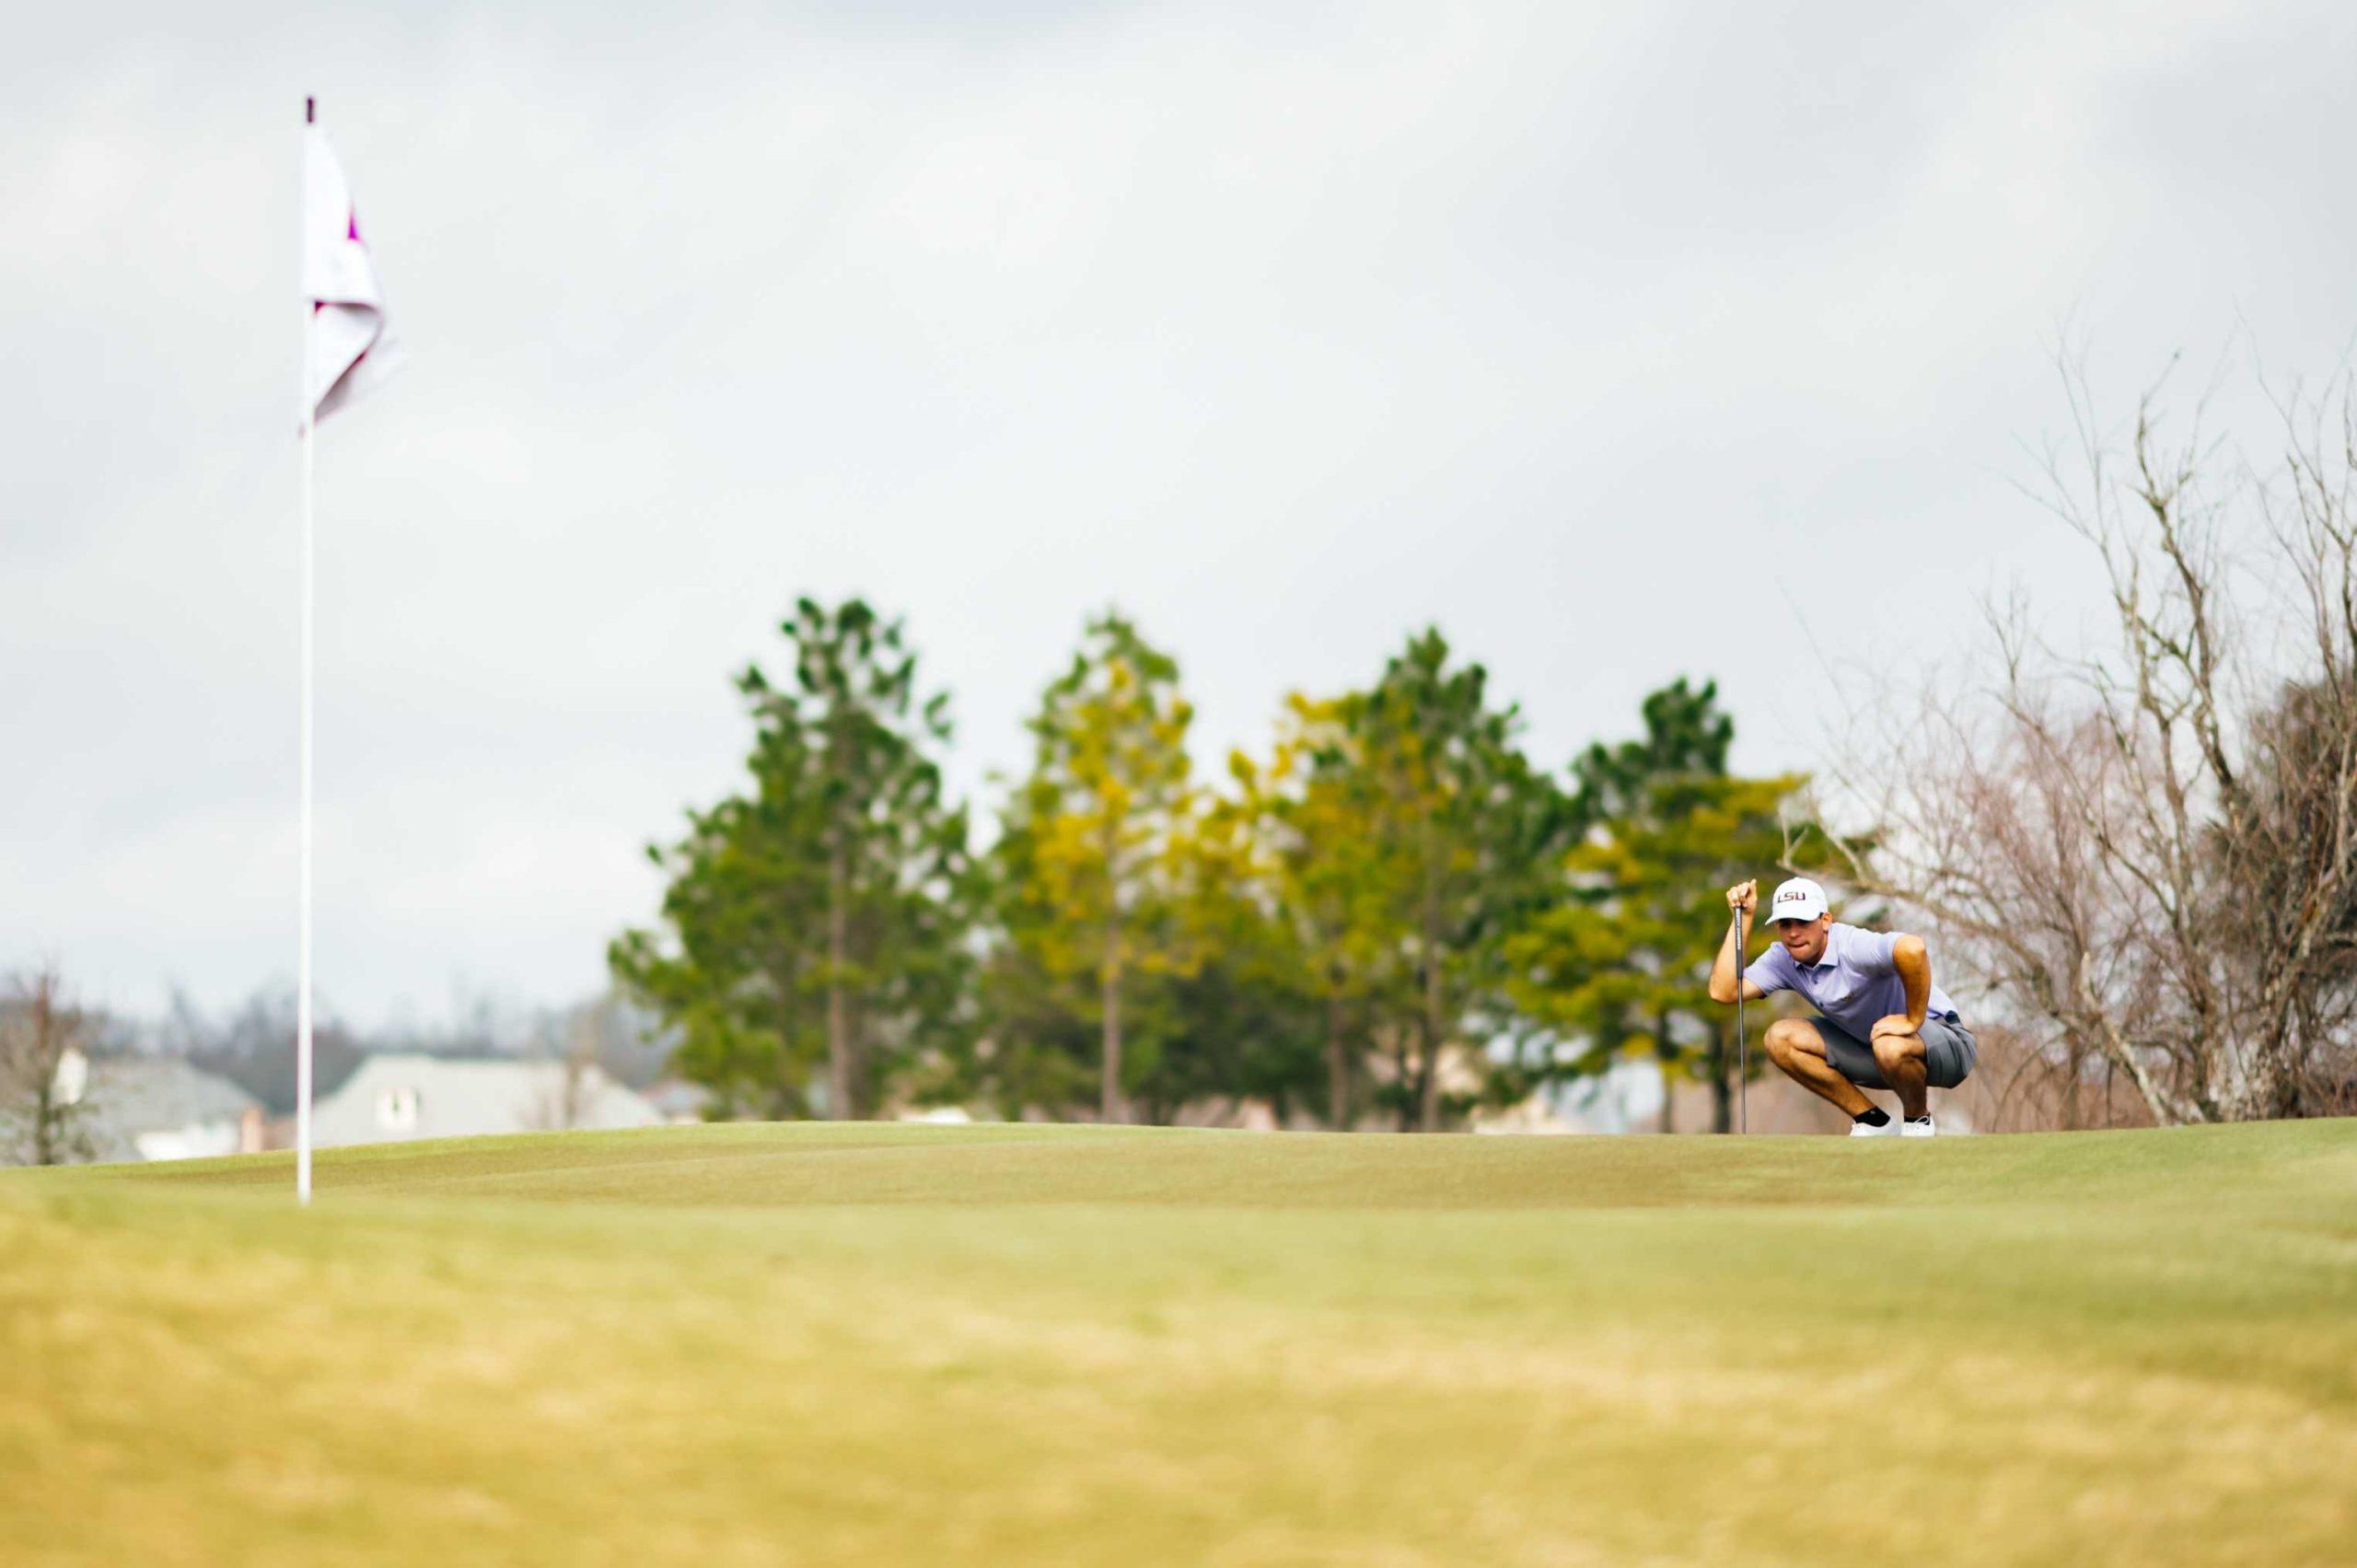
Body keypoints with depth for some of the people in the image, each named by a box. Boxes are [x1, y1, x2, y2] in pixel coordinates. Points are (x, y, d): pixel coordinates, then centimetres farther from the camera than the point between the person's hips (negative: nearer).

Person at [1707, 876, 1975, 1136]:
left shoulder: (1852, 946, -29)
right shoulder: (1782, 959, -4)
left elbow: (1912, 948, -49)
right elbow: (1723, 991, -13)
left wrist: (1913, 1020, -37)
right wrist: (1742, 917, -12)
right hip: (1869, 1042, 8)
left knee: (1890, 1047, -42)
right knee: (1780, 1038, -7)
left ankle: (1918, 1121, -7)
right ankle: (1872, 1122, 3)